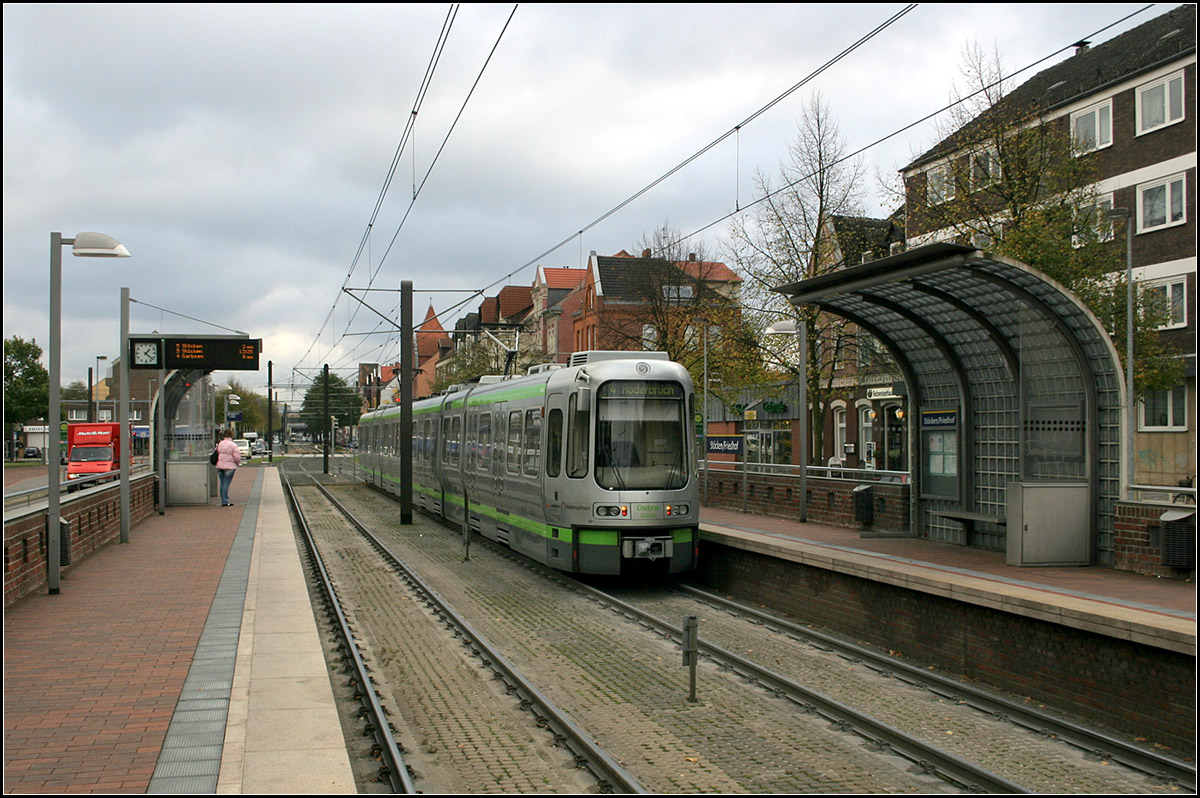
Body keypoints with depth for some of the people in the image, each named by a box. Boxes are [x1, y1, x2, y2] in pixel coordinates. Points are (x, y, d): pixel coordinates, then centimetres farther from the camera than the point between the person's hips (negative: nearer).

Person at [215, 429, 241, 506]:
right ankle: (225, 501, -5)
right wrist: (238, 463, 7)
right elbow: (237, 457, -11)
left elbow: (217, 454, 11)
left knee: (222, 483, 11)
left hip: (220, 466, 5)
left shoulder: (220, 444, 6)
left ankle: (223, 501, 16)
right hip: (229, 466, -5)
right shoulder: (233, 445, -10)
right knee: (226, 484, -4)